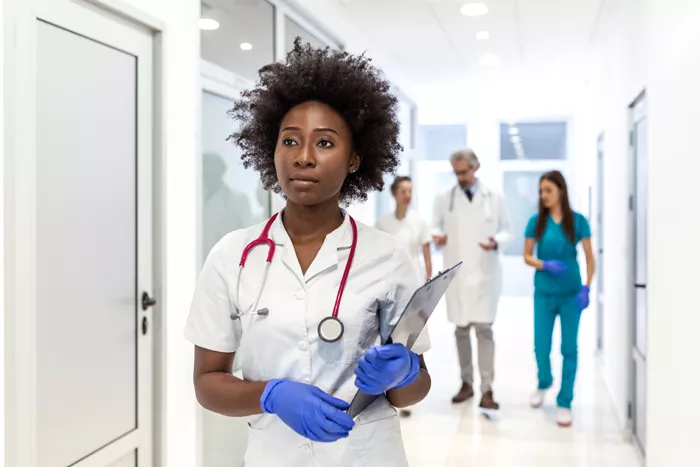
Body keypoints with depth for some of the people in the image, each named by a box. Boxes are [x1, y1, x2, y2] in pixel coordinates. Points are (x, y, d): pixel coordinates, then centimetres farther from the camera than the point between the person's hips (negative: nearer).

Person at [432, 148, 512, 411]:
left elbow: (507, 230, 8)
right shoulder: (444, 199, 6)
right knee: (461, 330, 10)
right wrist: (438, 236, -13)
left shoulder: (495, 199, 4)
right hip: (456, 274, 2)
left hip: (484, 274, -2)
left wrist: (497, 242, -14)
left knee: (484, 329, -8)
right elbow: (436, 226, 10)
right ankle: (467, 383, 23)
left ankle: (487, 390, -5)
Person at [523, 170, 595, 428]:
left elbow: (589, 257, -1)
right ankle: (543, 384, 38)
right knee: (541, 347, 7)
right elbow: (527, 256, 3)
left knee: (569, 348, 3)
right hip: (544, 293, 1)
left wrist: (586, 288, -10)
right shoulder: (536, 221, -3)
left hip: (571, 293, -1)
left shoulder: (578, 220, -5)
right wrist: (545, 265, -16)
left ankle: (564, 403, 15)